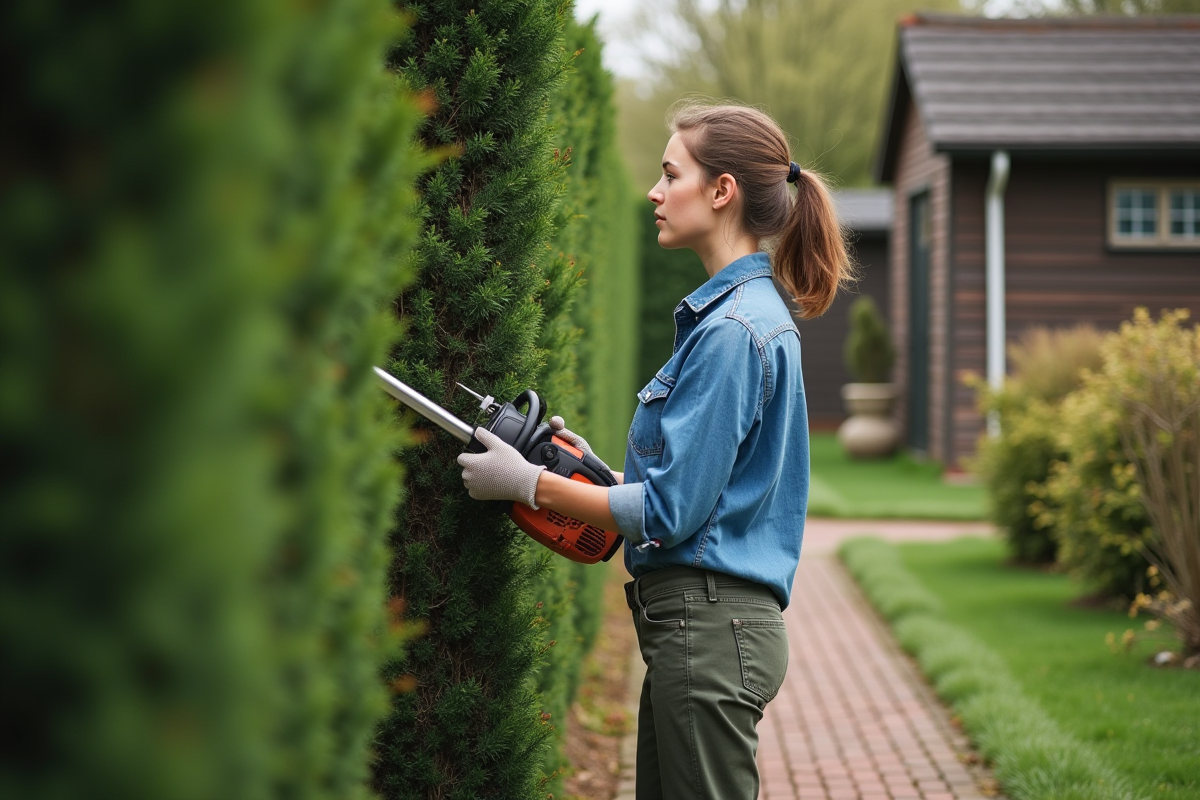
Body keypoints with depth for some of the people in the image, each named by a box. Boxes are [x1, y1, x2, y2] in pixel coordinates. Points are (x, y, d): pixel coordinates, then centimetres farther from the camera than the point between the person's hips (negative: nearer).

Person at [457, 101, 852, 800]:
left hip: (711, 629, -10)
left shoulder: (734, 329, -16)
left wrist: (527, 482, -9)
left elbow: (671, 511, -18)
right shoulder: (750, 312, 15)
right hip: (703, 620, 10)